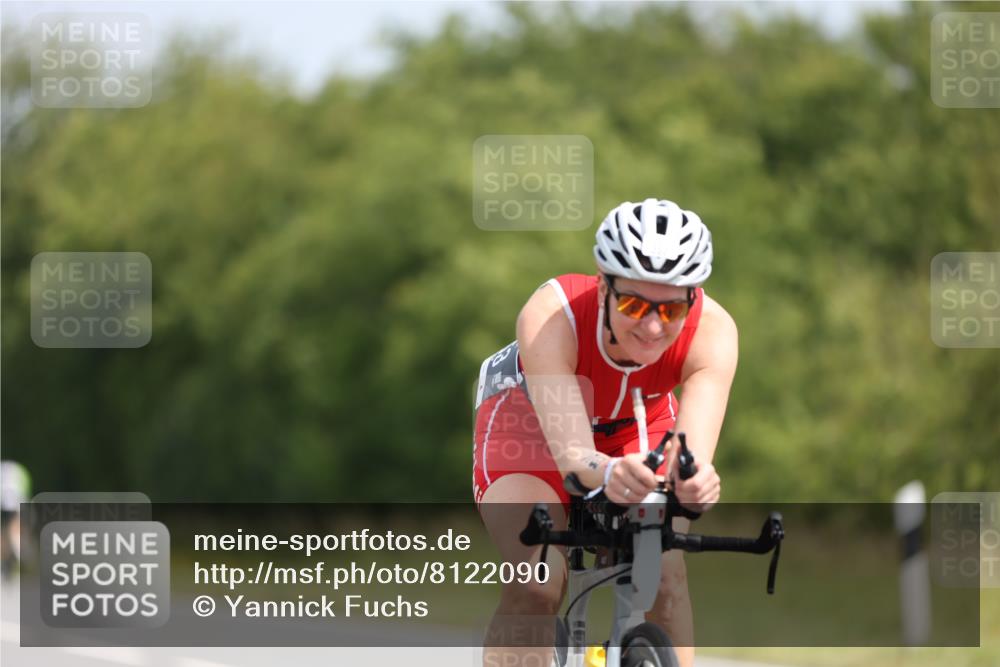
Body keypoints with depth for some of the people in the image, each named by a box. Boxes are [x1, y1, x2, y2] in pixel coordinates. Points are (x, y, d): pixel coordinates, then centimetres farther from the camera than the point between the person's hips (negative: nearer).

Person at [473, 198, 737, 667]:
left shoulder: (712, 331, -34)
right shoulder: (551, 317, -40)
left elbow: (694, 451, -47)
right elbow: (570, 453, -49)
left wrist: (695, 480, -71)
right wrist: (608, 472, -72)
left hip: (637, 431, 2)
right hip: (531, 423, -2)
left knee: (662, 575, -22)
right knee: (537, 582, -26)